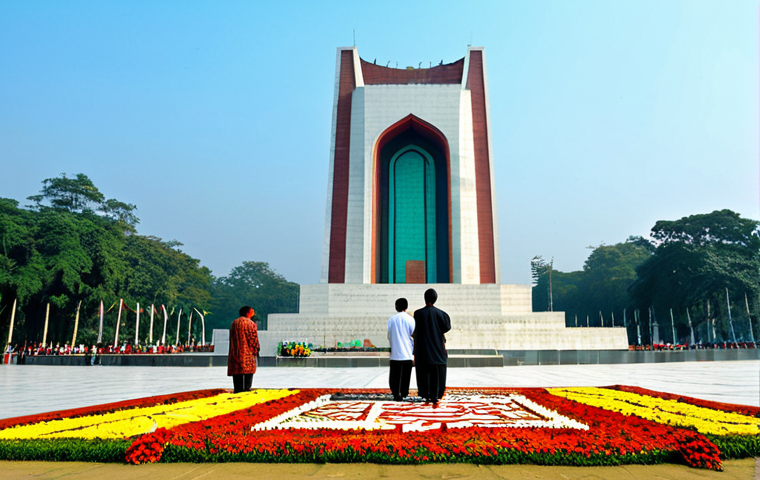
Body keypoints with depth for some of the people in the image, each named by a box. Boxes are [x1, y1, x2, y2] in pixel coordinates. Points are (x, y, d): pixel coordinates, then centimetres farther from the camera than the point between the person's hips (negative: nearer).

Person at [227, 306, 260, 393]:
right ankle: (247, 388, -9)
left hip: (235, 352, 5)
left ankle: (238, 390, 8)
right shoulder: (251, 323, -5)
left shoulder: (234, 323, 13)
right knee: (248, 371, -2)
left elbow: (231, 338, 16)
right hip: (248, 352, -5)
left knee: (237, 371, 8)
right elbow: (254, 338, -7)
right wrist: (256, 350, 2)